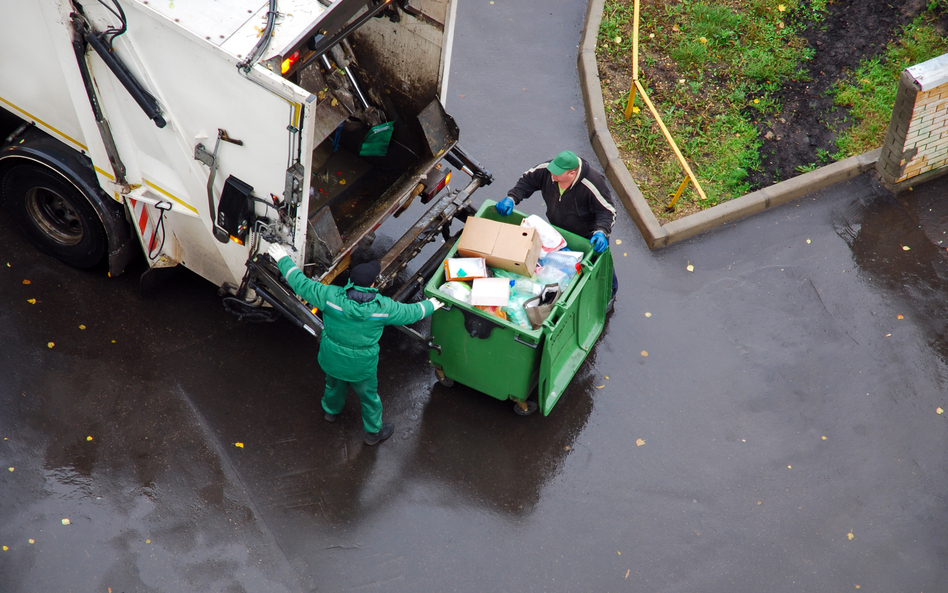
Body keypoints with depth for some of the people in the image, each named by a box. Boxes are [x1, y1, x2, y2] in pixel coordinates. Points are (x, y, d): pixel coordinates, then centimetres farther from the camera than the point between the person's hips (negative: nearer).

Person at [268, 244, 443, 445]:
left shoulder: (330, 296, -27)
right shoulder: (383, 307, -25)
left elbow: (301, 284, -16)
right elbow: (409, 313, -8)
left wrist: (283, 260, -2)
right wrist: (430, 306, 14)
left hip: (331, 360, 2)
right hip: (361, 367, -2)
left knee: (334, 385, 34)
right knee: (369, 397, 24)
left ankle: (331, 410, 63)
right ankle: (374, 432, 45)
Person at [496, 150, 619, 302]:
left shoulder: (593, 184, -39)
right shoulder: (546, 171, -25)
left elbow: (607, 210, -30)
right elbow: (527, 181, -7)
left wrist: (601, 232, -47)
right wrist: (511, 198, -21)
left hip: (588, 235, -4)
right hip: (558, 230, 4)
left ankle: (609, 294, 49)